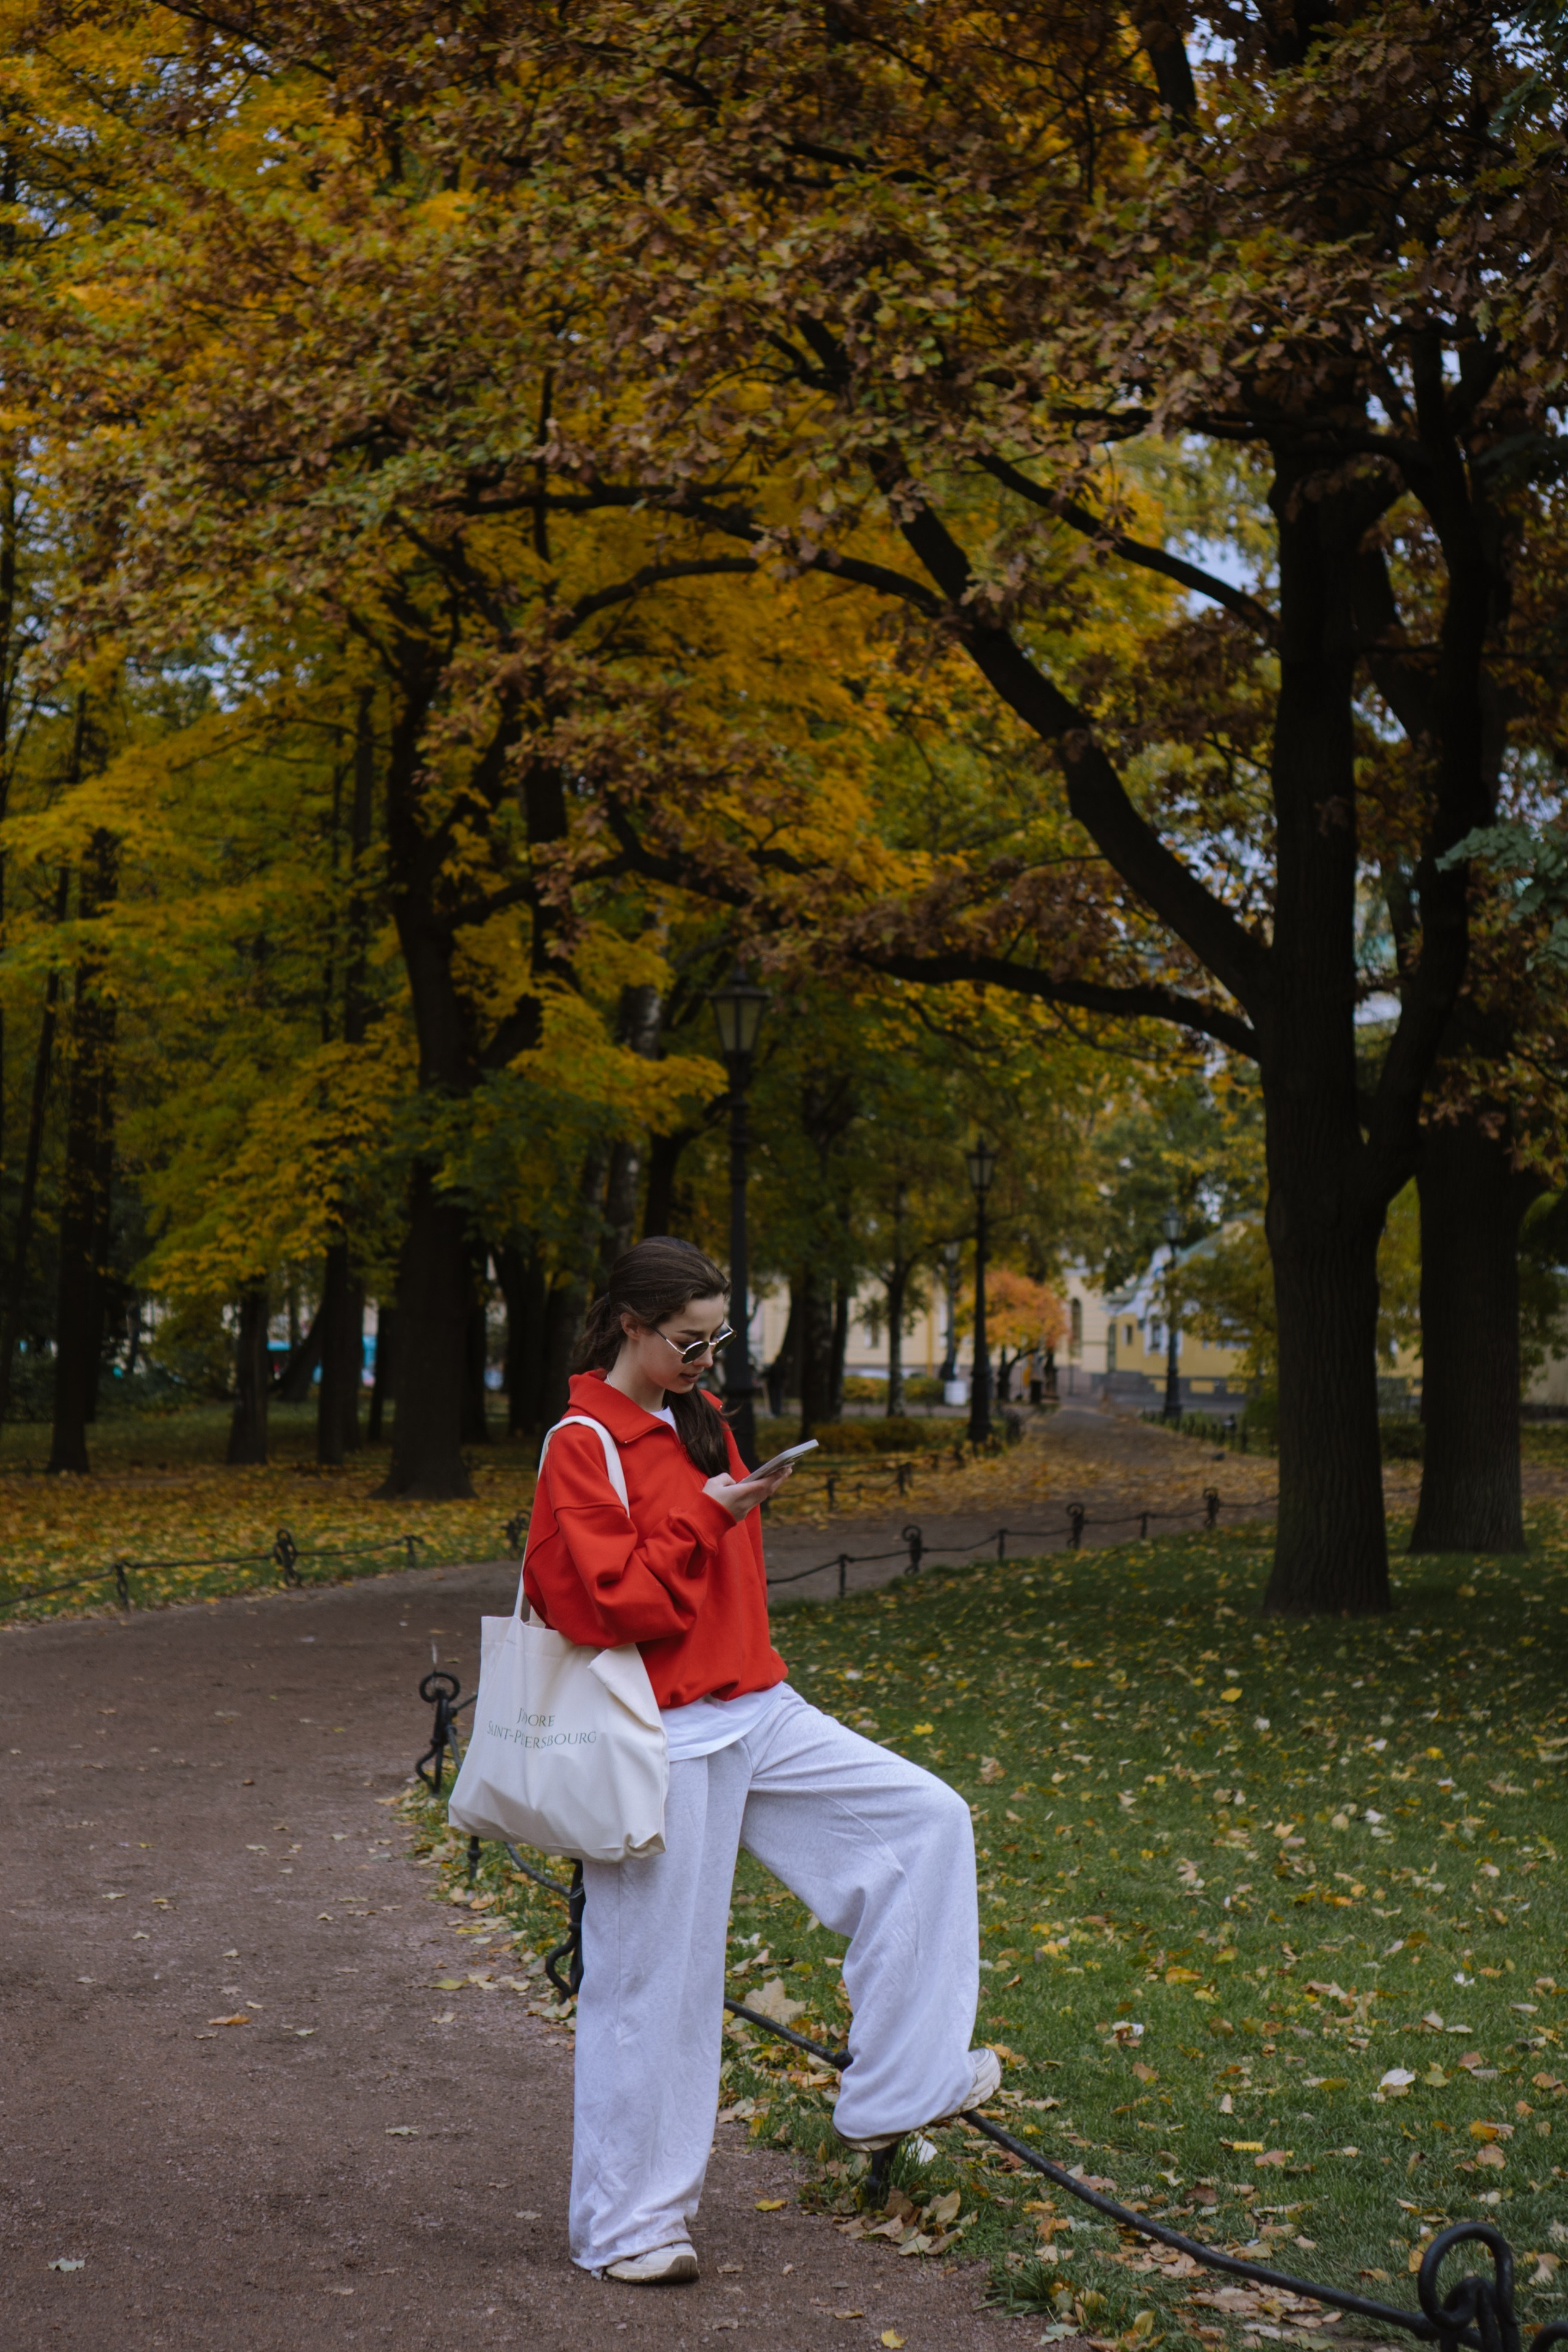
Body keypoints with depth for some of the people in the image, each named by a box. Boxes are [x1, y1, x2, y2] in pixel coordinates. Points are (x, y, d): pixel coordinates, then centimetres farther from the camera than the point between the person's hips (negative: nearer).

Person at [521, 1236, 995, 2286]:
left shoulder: (701, 1420, 12)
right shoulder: (581, 1446, -12)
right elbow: (606, 1603, -20)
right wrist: (704, 1516, -19)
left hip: (755, 1714, 8)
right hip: (663, 1744, -8)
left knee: (928, 1818, 3)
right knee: (656, 1976, 0)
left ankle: (892, 2091, 8)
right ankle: (631, 2222, 16)